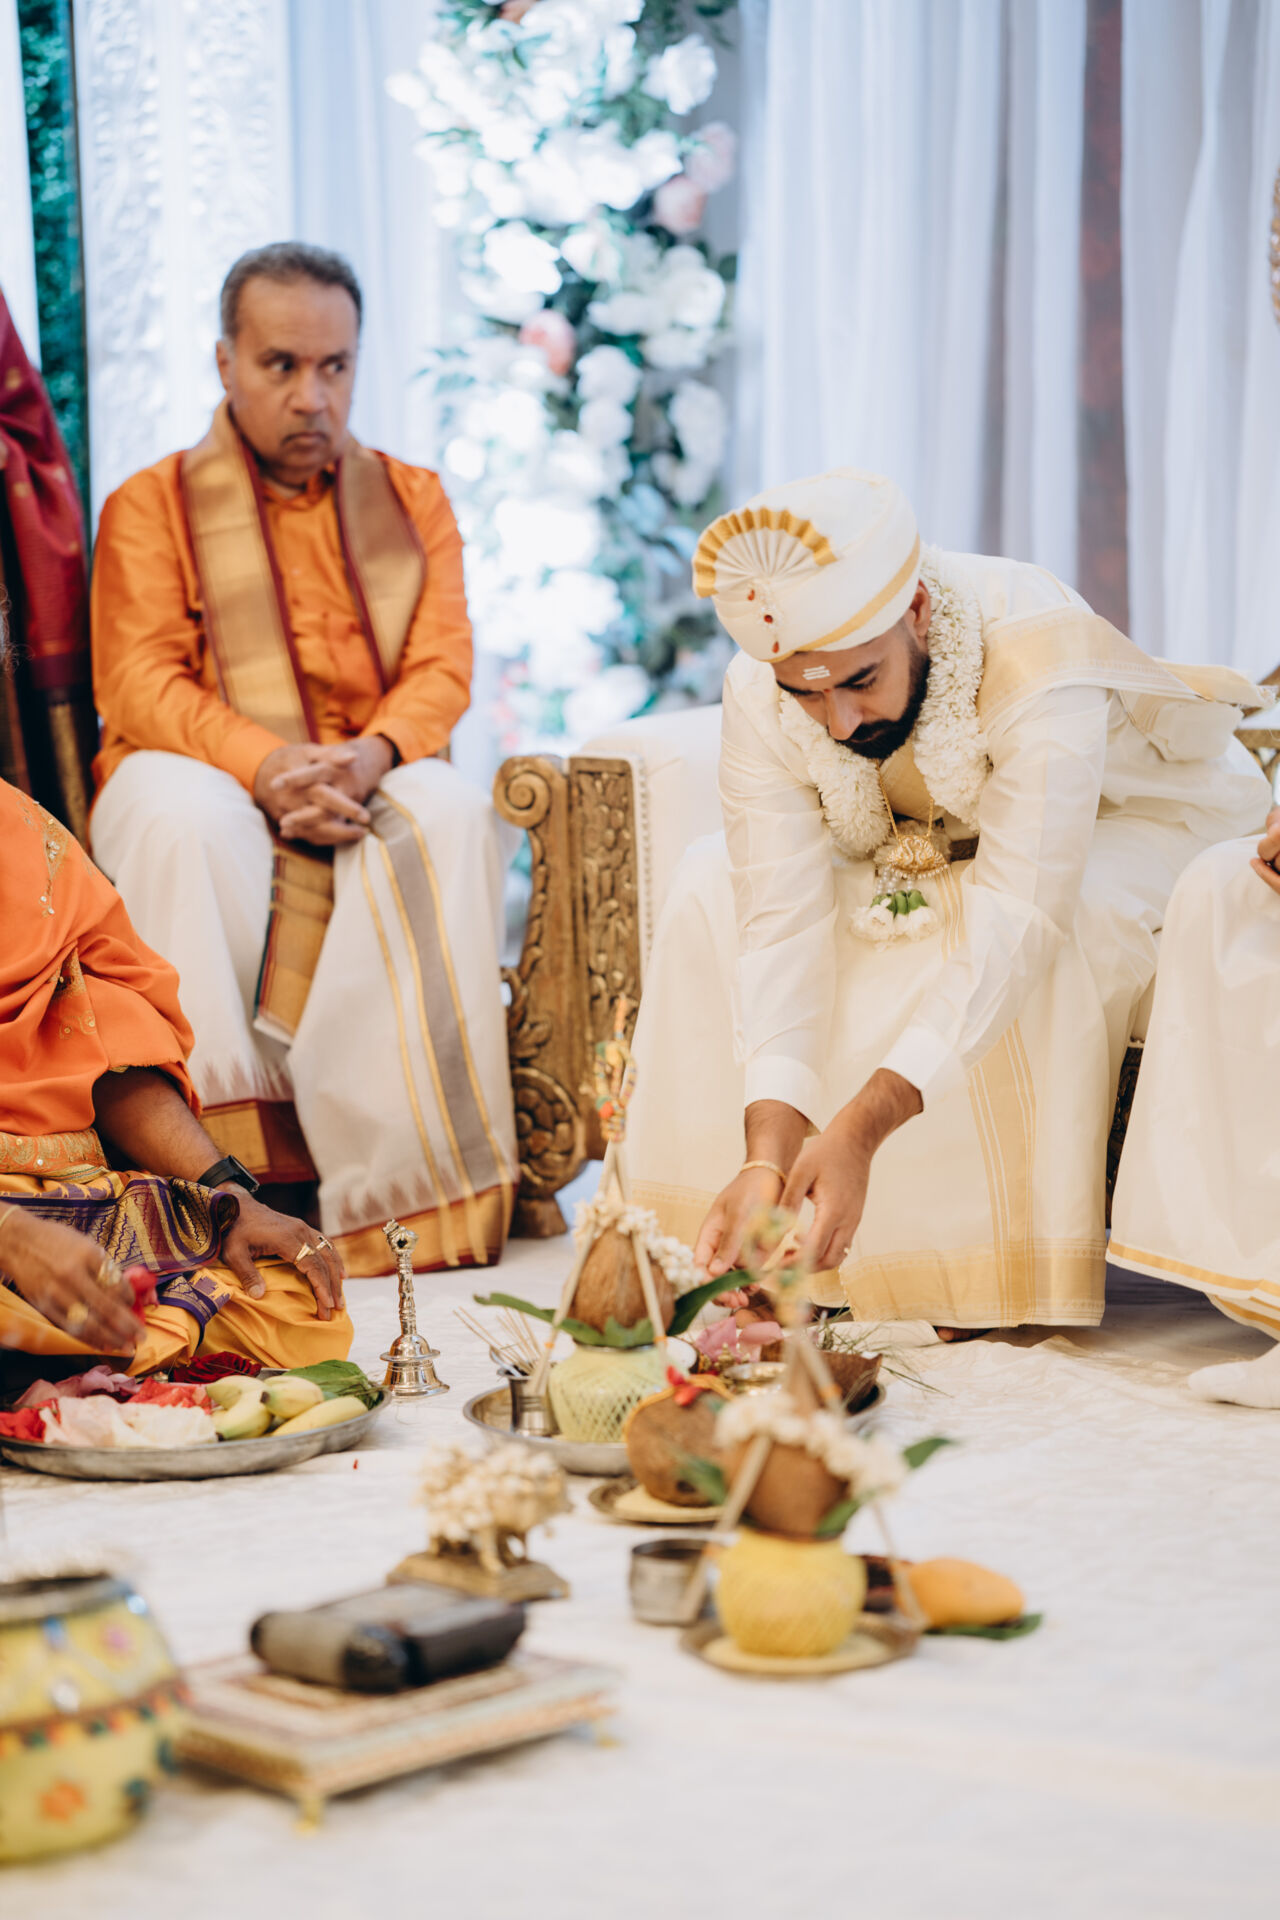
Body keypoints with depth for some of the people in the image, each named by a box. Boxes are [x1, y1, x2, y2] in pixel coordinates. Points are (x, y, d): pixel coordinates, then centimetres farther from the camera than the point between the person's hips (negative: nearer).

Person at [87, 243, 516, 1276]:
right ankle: (218, 1168, -37)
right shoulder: (150, 505, 8)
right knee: (183, 815, -38)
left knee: (450, 814, -34)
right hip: (212, 777, -1)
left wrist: (369, 756, -21)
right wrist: (266, 763, -25)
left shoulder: (414, 501, 16)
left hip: (369, 786, 2)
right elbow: (140, 685, -6)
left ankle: (416, 1178, -37)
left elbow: (443, 670, 3)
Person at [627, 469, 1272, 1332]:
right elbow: (781, 925, -32)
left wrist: (859, 1129, -56)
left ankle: (1014, 1274, -20)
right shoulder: (761, 695, -27)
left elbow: (1015, 920, -47)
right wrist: (767, 1153, -46)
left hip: (1126, 819, -5)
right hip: (924, 851, 5)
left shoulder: (1039, 660, -41)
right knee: (709, 887, -15)